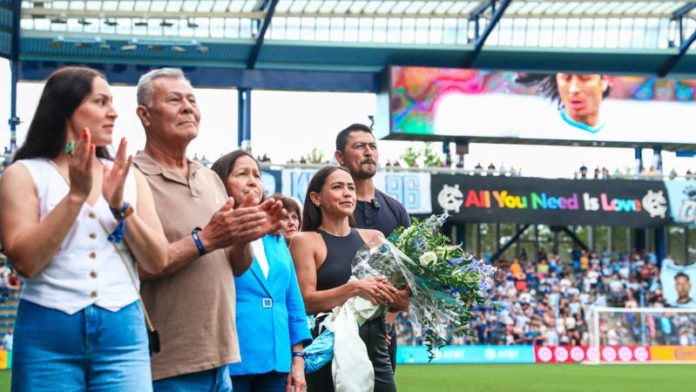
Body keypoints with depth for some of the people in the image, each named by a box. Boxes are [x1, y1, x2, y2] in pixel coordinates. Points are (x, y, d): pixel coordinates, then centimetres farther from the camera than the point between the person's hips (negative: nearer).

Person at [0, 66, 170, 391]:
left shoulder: (130, 178, 12)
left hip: (122, 330, 3)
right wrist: (75, 195, -14)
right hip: (47, 334, -2)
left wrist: (120, 205, -8)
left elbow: (156, 262, 5)